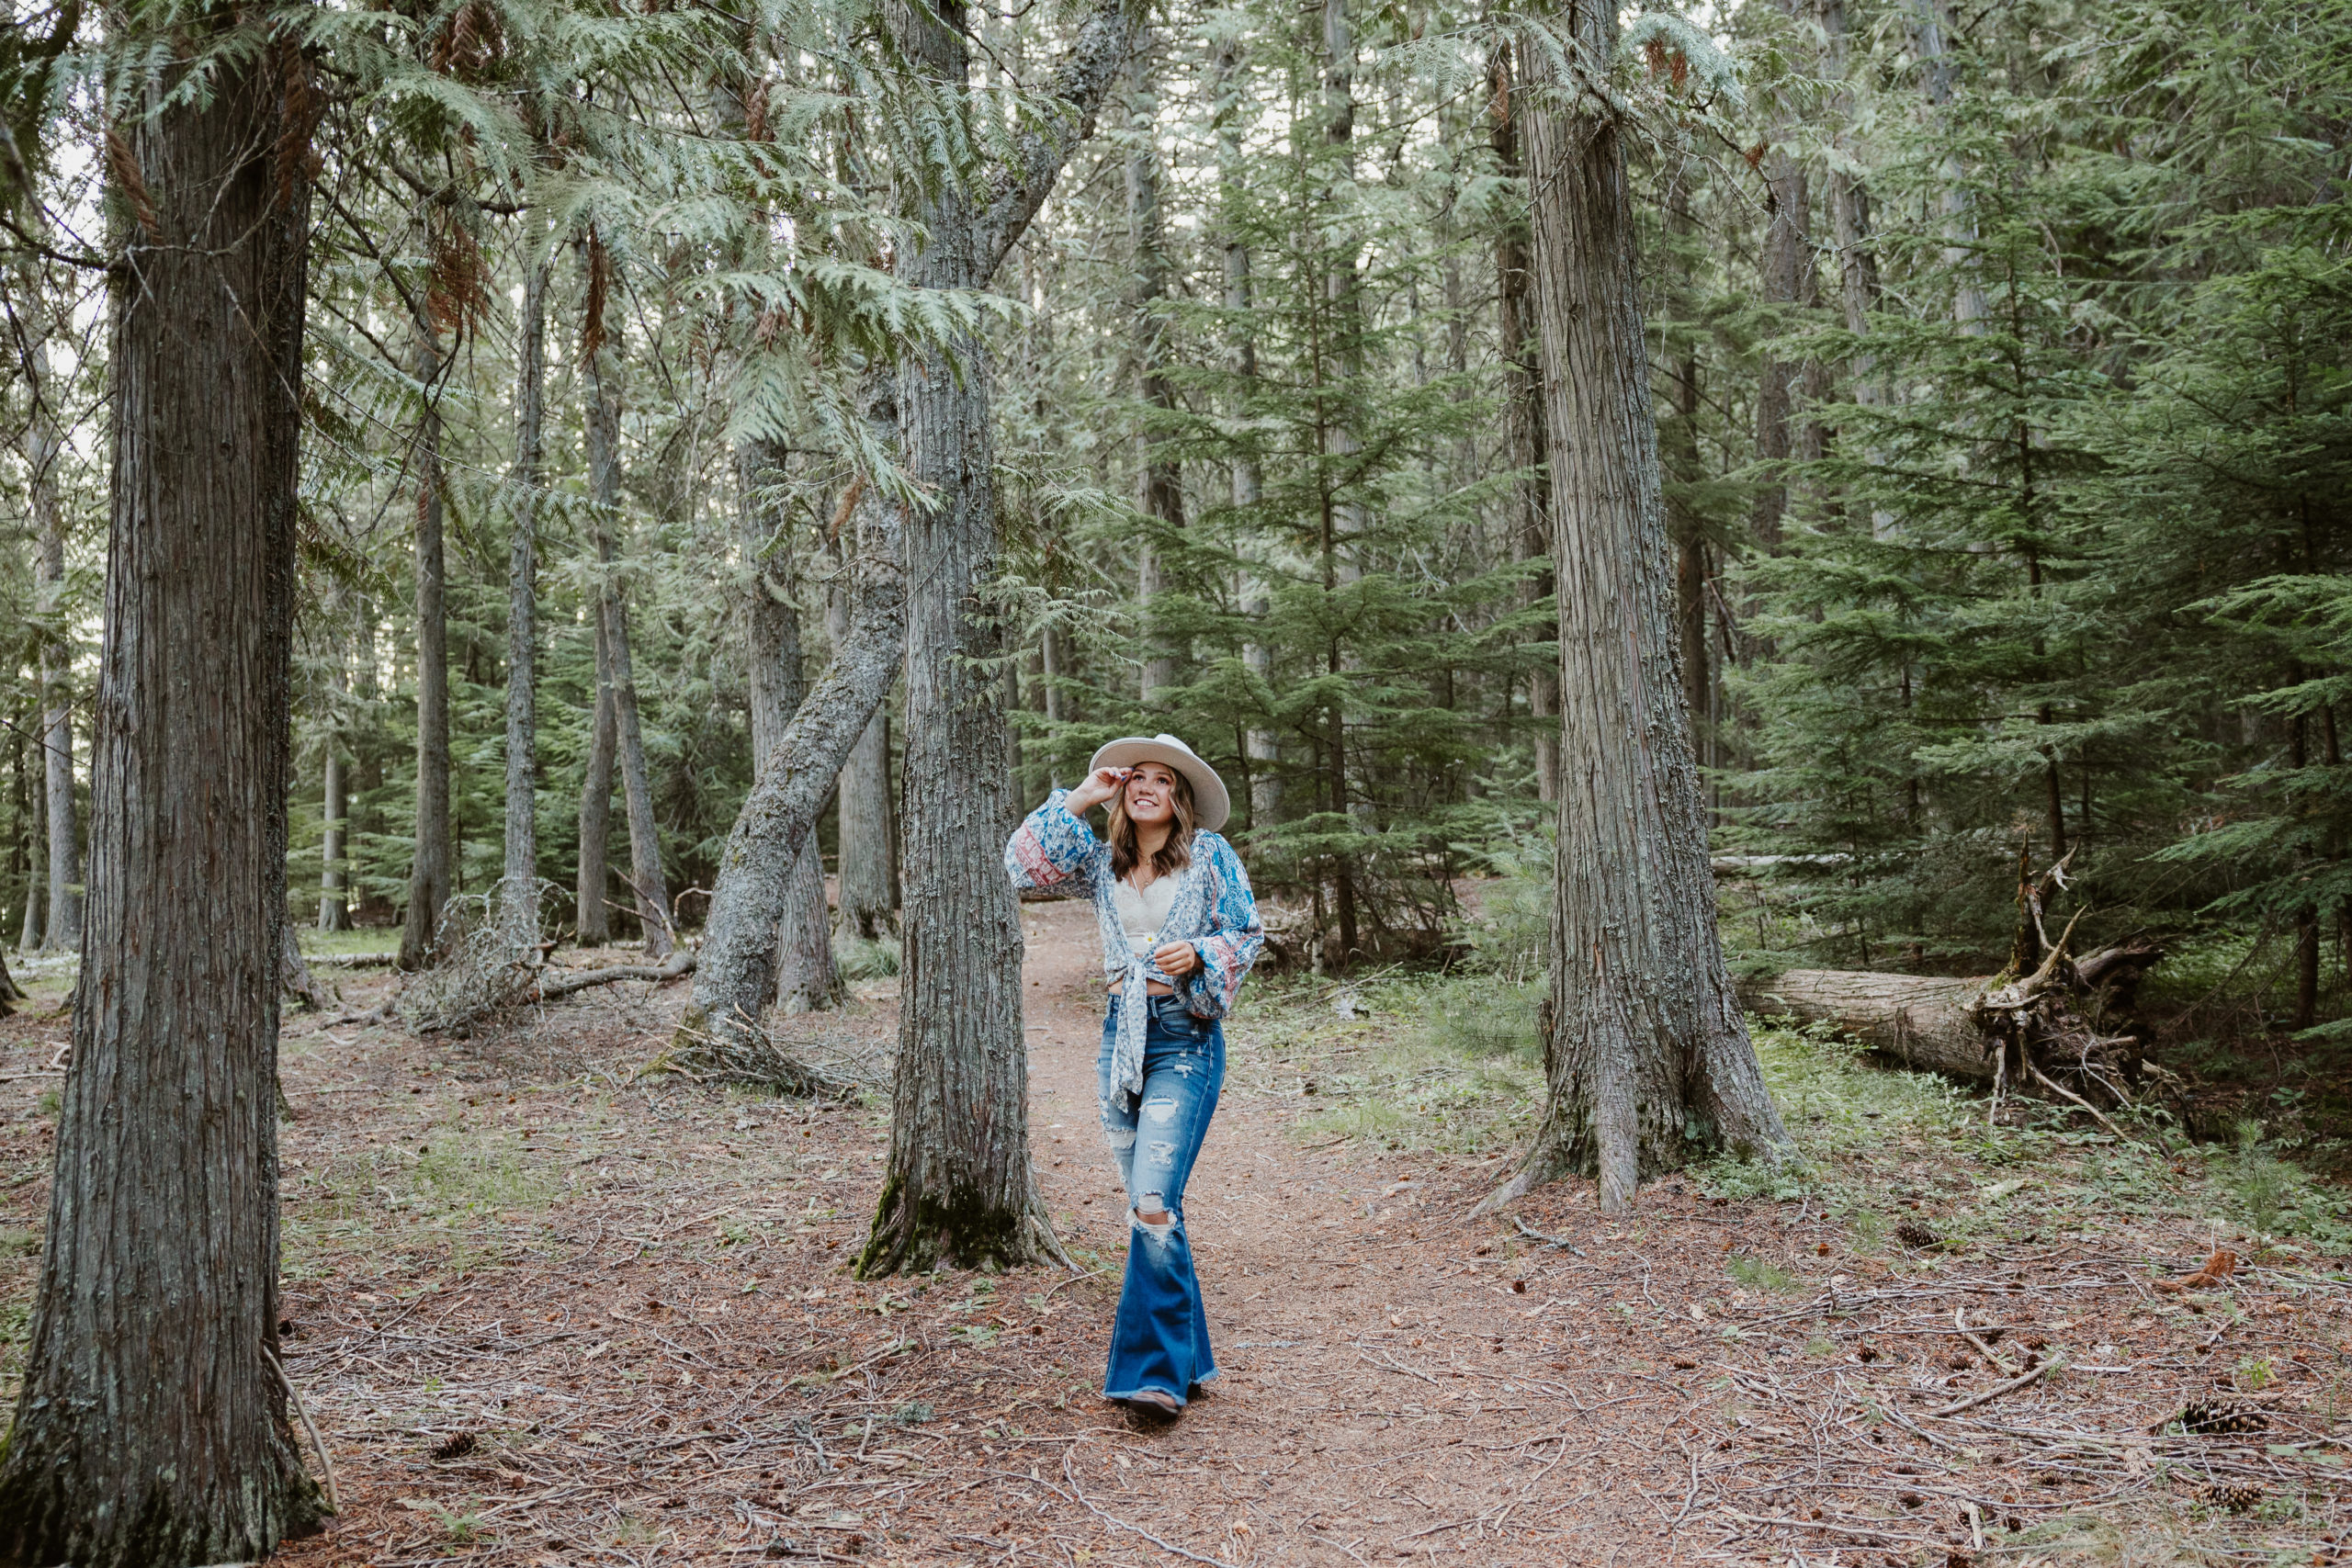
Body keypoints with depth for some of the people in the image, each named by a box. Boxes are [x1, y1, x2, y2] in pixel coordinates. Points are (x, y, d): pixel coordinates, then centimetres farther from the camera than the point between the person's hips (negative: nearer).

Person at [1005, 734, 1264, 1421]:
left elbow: (1248, 933, 2)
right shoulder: (1102, 862, 11)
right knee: (1150, 1208, 10)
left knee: (1154, 1202, -16)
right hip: (1121, 1034, 5)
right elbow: (1025, 861, 0)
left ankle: (1156, 1370, -10)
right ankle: (1188, 1357, 22)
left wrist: (1198, 954, -16)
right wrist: (1079, 798, -2)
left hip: (1185, 1038, -5)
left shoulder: (1209, 855, 0)